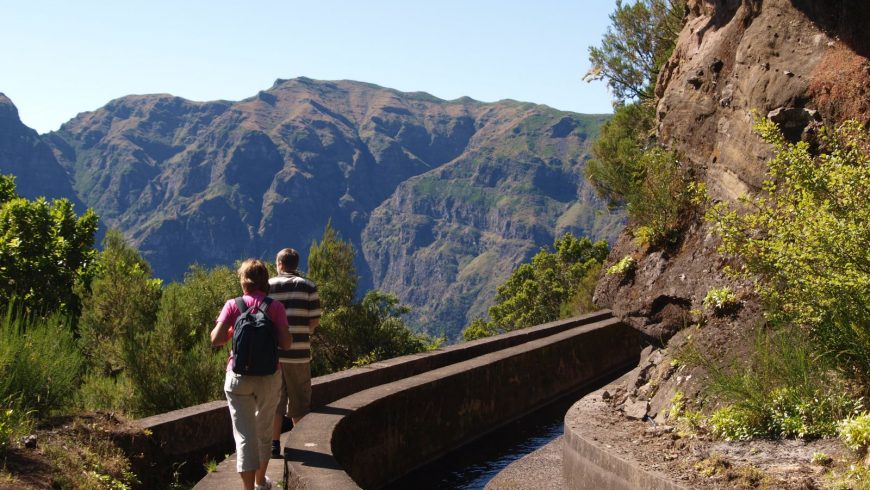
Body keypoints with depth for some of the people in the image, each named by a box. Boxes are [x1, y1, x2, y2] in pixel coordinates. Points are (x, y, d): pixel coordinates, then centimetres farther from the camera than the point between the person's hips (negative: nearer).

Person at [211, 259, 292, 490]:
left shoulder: (233, 305, -5)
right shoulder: (275, 307, -6)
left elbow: (216, 339, -12)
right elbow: (286, 343, -11)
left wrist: (232, 332, 8)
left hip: (238, 377, -1)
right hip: (269, 377, 1)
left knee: (244, 435, 0)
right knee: (263, 431, 20)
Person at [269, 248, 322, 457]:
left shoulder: (268, 287, 1)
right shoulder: (308, 286, -1)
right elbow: (315, 320, -5)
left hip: (272, 352, 1)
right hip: (298, 353, -1)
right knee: (299, 402, 9)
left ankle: (274, 445, 12)